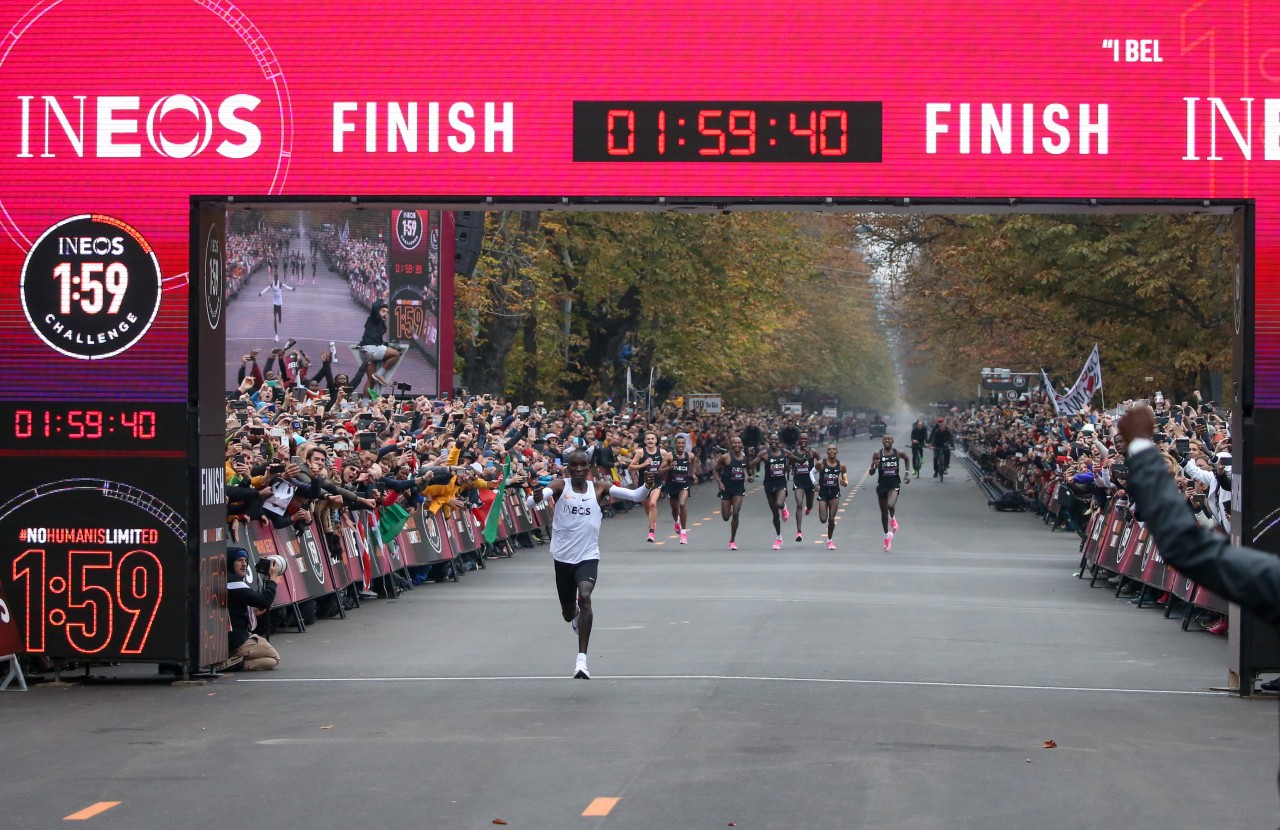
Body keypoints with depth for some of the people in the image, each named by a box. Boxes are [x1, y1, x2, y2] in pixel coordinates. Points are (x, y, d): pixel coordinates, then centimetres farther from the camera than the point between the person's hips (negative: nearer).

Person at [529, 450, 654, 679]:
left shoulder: (599, 488, -2)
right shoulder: (560, 486, -7)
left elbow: (635, 496, -7)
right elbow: (529, 503, -22)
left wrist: (646, 485, -28)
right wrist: (536, 497, -46)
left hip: (588, 556, -1)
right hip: (563, 556, 1)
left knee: (585, 598, -26)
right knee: (568, 613, 15)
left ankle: (582, 660, -27)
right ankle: (576, 616, 57)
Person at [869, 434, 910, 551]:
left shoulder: (898, 453, -3)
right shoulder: (877, 454, -4)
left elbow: (907, 459, 21)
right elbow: (871, 473, 1)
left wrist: (907, 473, 13)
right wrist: (874, 467, -22)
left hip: (894, 484, -1)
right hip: (882, 484, 1)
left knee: (890, 505, -28)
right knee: (884, 512, 10)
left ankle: (893, 518, 8)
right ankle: (887, 535, 28)